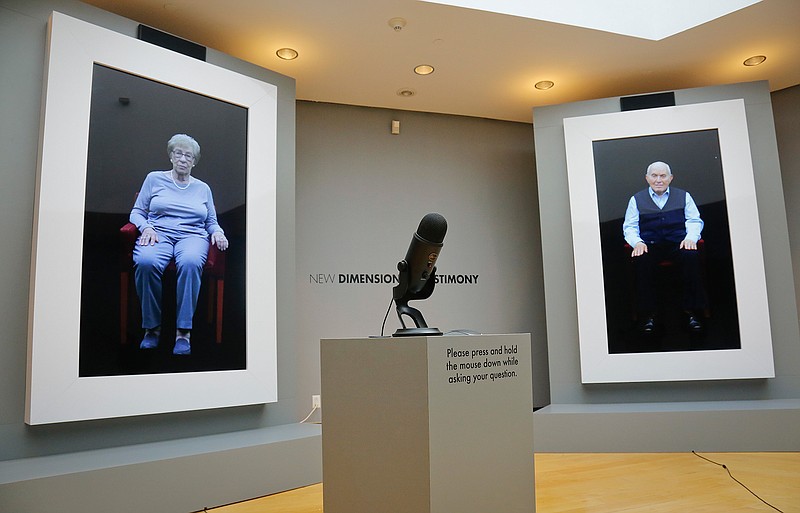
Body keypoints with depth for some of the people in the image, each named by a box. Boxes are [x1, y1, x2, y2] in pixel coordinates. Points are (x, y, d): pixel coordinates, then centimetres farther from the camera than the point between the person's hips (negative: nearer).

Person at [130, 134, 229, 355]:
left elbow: (211, 221, 23)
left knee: (190, 263, -39)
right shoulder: (154, 179, 18)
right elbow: (137, 212, 15)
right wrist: (146, 227, -7)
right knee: (145, 262, -38)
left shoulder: (203, 188, 22)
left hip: (193, 235, 0)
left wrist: (217, 232, 0)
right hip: (159, 233, 0)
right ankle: (152, 327, -22)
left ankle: (183, 331, -35)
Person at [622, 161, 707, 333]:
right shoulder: (636, 199, 17)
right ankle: (648, 314, -25)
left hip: (678, 242, 1)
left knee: (691, 256, -34)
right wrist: (637, 242, -11)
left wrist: (690, 237, -8)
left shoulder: (683, 196, 20)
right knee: (641, 260, -35)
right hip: (649, 245, -1)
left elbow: (695, 221, 14)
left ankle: (692, 311, -22)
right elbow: (629, 227, 11)